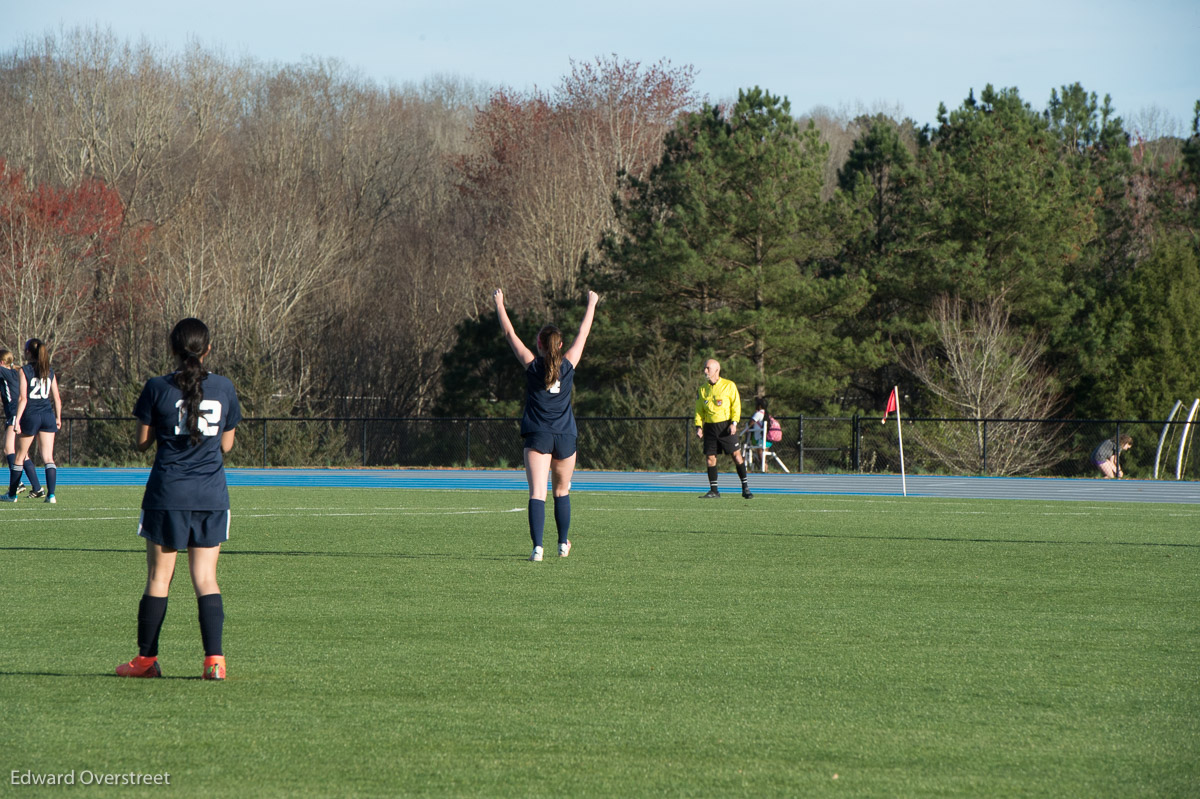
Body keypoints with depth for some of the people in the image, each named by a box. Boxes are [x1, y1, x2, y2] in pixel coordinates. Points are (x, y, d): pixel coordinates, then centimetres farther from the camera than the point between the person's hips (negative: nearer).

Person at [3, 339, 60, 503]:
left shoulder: (25, 371, -6)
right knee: (48, 458, 1)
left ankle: (12, 494, 19)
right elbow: (57, 398, 9)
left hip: (30, 415, -4)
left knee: (20, 456, 10)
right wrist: (58, 418, 20)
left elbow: (23, 398, -12)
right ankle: (51, 494, -12)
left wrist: (17, 420, -11)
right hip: (48, 416, 4)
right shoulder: (50, 372, 7)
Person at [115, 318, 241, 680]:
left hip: (167, 493, -2)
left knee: (158, 578, 6)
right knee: (206, 579, 4)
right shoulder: (224, 388, 2)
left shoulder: (158, 388, -6)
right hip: (212, 496, 2)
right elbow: (226, 445, 9)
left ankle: (146, 658, 11)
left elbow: (142, 442, -1)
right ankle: (214, 659, -5)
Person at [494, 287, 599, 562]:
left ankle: (538, 546, -25)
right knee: (562, 492, 20)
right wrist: (592, 304, 27)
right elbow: (583, 333, 14)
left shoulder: (532, 366, -3)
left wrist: (500, 304, 17)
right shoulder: (568, 365, 0)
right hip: (565, 436, 2)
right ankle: (563, 544, 27)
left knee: (537, 493, -10)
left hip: (537, 436, -2)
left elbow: (510, 334, 6)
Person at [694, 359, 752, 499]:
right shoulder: (702, 389, 11)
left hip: (726, 426, -4)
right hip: (709, 427, 4)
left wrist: (734, 423, -12)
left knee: (736, 455, -7)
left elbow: (736, 405, -1)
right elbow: (699, 410, 15)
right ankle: (714, 491, 5)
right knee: (710, 457, -1)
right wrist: (698, 427, 2)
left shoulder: (729, 385, 0)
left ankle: (745, 488, 1)